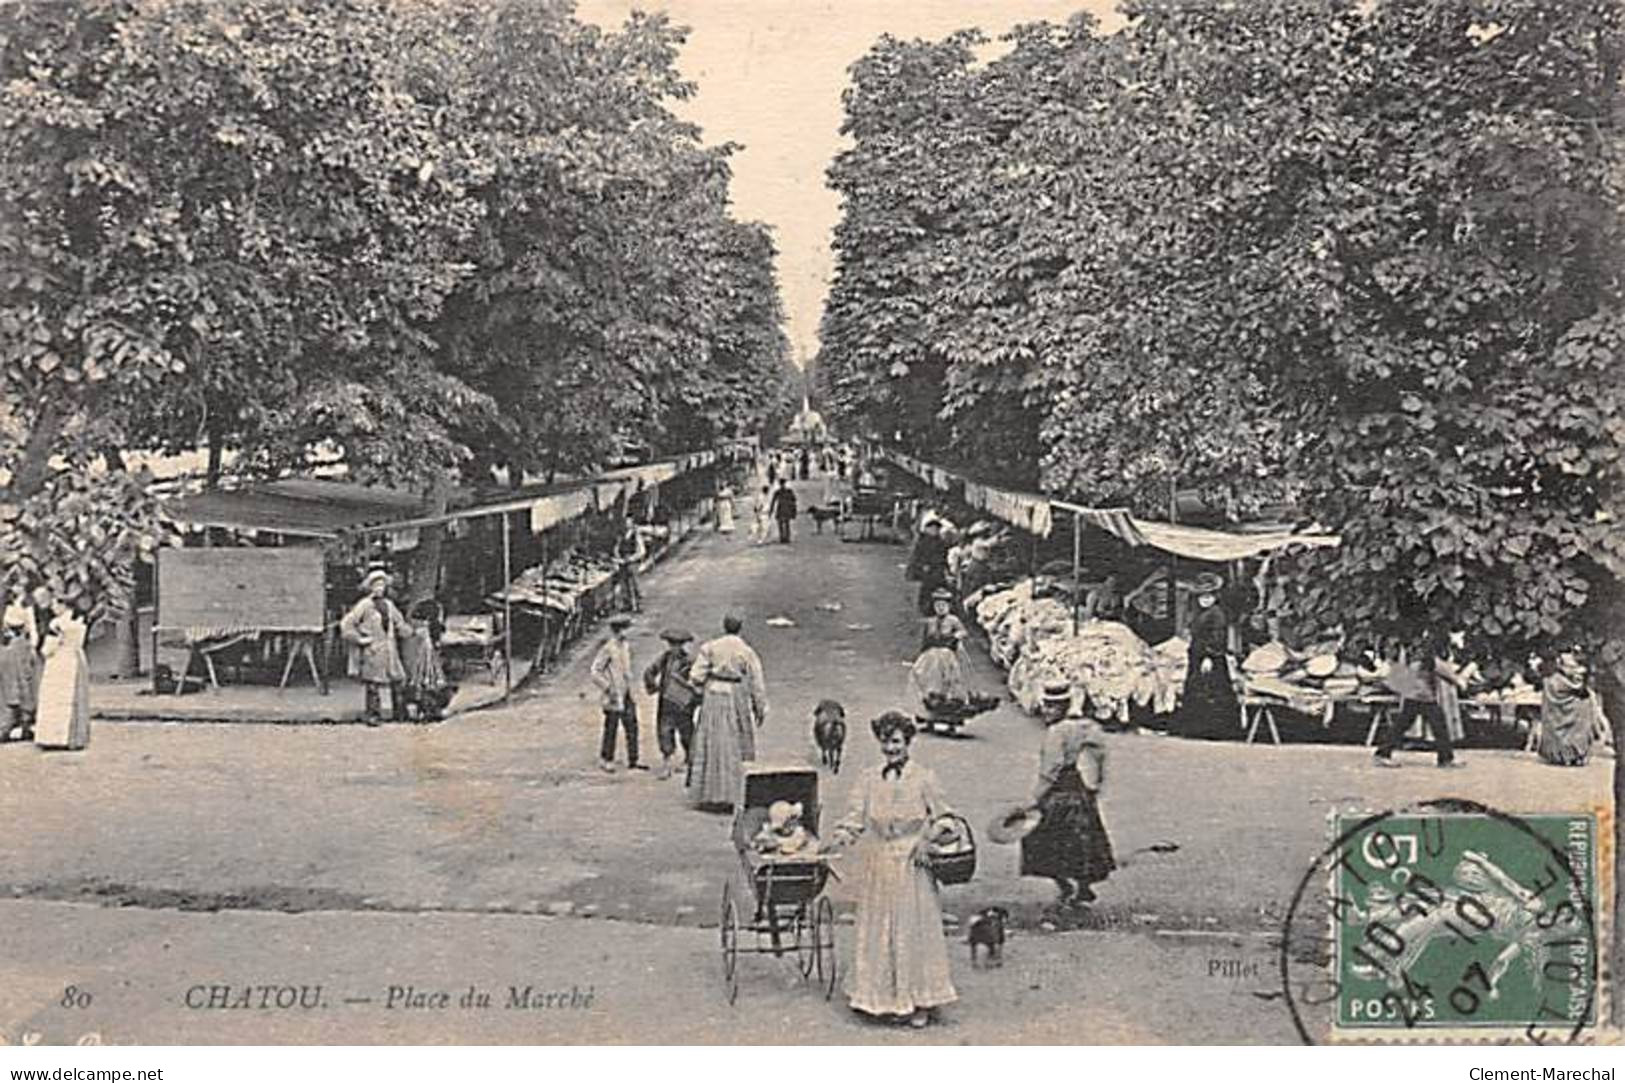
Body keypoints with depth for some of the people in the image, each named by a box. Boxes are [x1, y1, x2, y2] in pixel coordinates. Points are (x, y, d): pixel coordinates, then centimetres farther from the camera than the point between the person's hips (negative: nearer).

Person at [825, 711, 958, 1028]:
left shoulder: (924, 779, -3)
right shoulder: (869, 781, 6)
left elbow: (942, 819, 2)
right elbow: (855, 818, 3)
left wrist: (928, 842, -12)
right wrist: (840, 838, -15)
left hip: (912, 866, -3)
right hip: (877, 867, 3)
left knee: (914, 928, 0)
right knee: (876, 929, 7)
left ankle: (921, 1001, 9)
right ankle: (880, 996, 19)